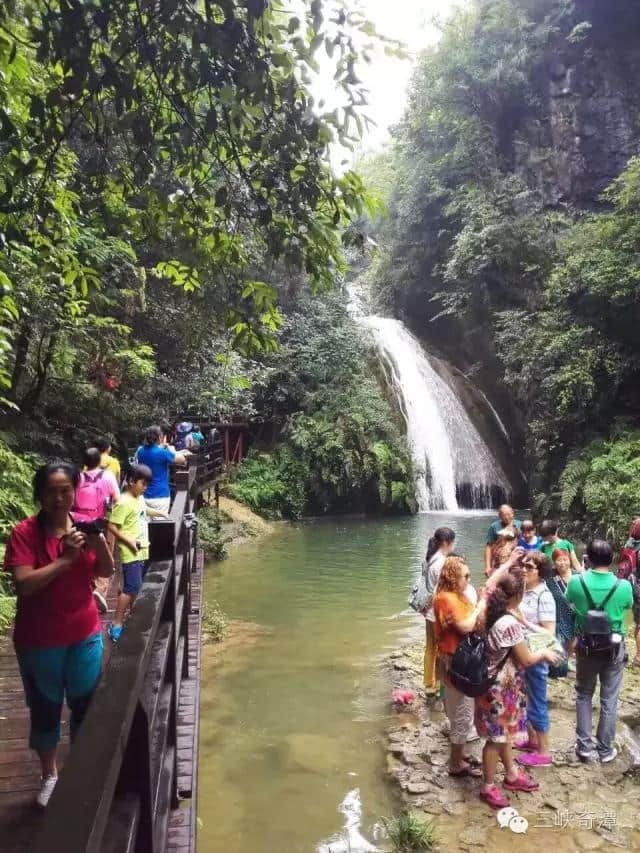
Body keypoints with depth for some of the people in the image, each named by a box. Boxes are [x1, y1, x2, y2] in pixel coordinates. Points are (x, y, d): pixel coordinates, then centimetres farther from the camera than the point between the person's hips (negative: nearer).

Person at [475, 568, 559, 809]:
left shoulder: (493, 615, -5)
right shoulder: (510, 624, -30)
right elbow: (525, 660, -20)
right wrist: (544, 653, -2)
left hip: (498, 685, 9)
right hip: (500, 689, -9)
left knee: (504, 733, 25)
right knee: (496, 738, 9)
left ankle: (512, 775, 44)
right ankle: (488, 787, 26)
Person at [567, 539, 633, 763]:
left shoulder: (576, 582, -17)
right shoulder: (623, 586, -17)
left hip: (586, 647, 1)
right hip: (614, 648, 0)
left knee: (583, 695, 18)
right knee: (609, 699, 14)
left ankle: (585, 746, 22)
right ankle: (605, 749, 25)